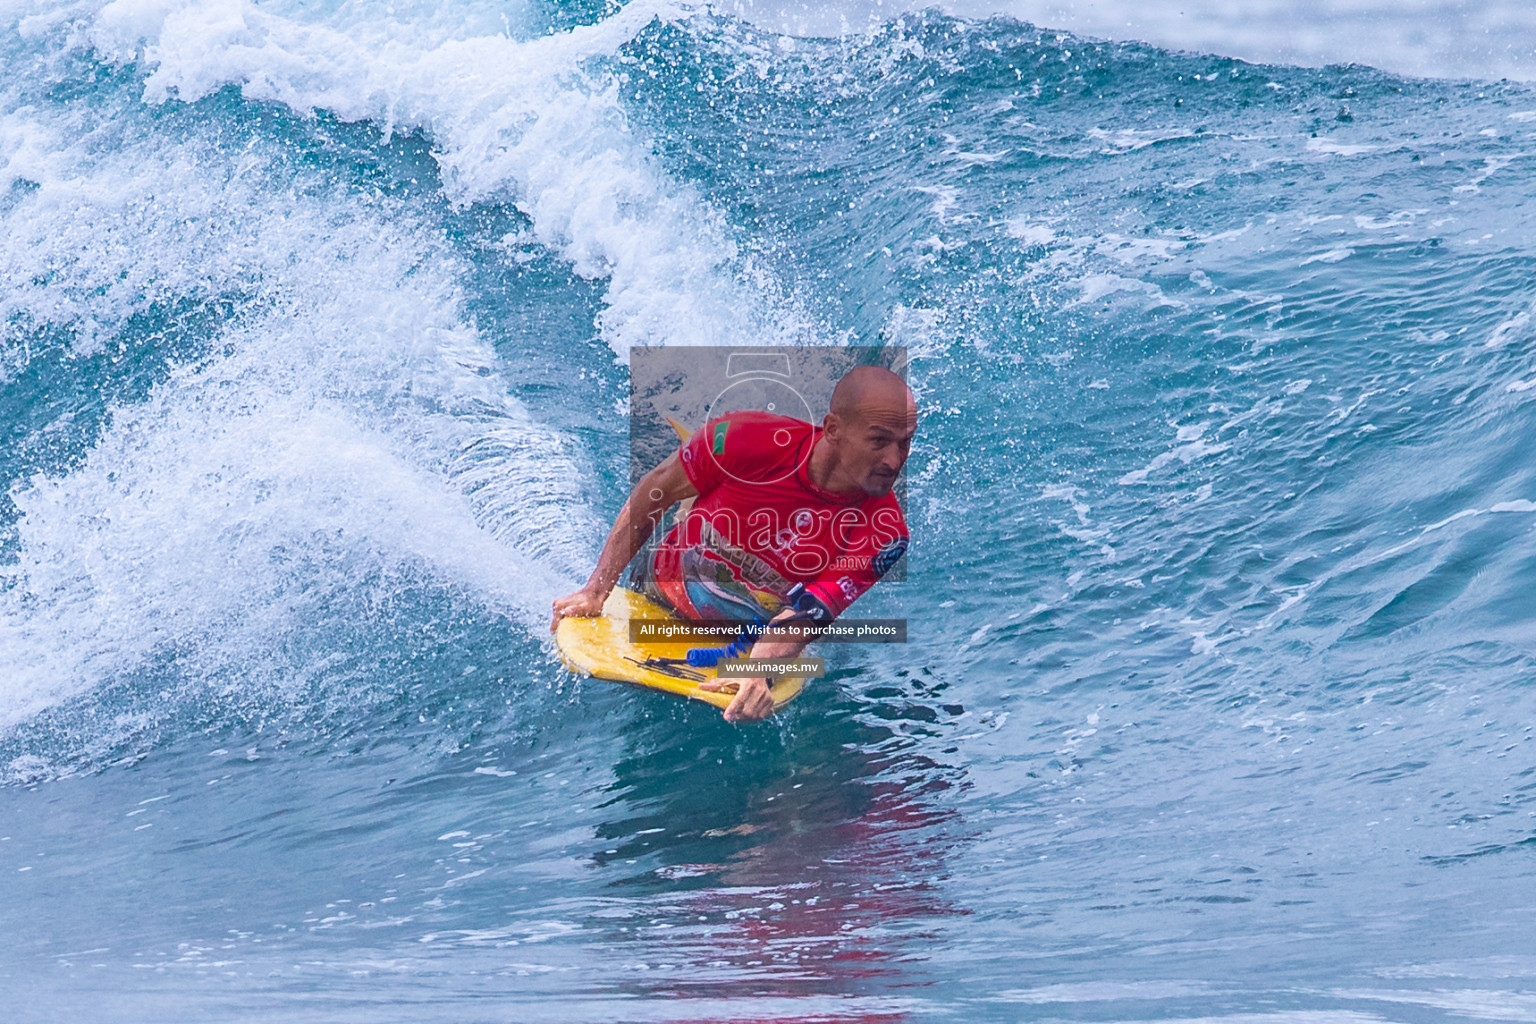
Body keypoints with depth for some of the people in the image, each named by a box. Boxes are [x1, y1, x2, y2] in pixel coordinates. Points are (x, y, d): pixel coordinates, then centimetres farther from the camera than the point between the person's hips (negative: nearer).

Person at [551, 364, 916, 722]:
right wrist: (595, 590, -18)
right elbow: (654, 492, -16)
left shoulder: (882, 534, -33)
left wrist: (758, 673, -60)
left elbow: (802, 619, -38)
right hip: (662, 591, -1)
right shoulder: (744, 440, -32)